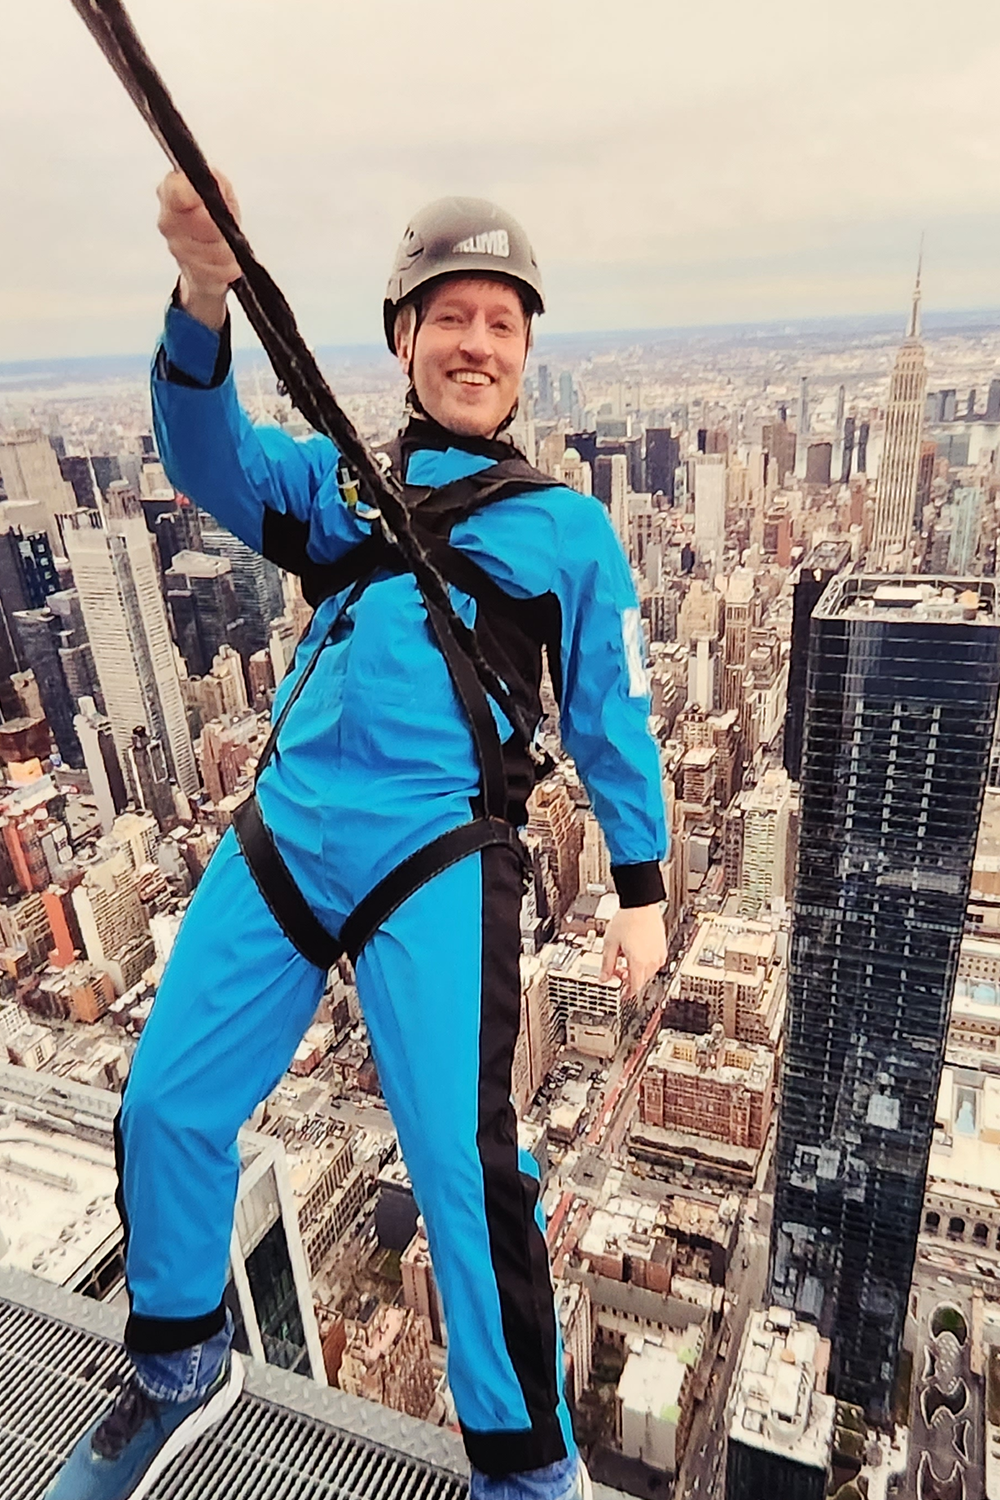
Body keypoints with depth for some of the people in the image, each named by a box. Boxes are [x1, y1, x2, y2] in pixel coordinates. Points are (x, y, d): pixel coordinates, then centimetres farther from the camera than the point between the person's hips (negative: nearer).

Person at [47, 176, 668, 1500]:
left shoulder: (570, 526, 11)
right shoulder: (339, 479, 17)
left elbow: (612, 719, 12)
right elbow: (216, 463, -4)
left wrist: (640, 891, 9)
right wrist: (204, 294, -22)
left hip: (440, 857, -3)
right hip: (284, 830, 4)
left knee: (466, 1167, -8)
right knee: (165, 1109, 8)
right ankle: (181, 1375, 37)